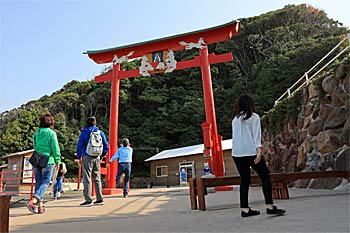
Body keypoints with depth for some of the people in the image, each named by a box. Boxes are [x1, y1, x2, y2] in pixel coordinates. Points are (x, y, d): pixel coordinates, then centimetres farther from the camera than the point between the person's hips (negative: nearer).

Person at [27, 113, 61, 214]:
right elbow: (55, 148, -7)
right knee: (45, 183, 1)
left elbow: (35, 146, 16)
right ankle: (33, 200, -17)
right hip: (47, 161, -5)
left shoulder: (36, 133, 8)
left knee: (38, 182, 11)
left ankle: (40, 205, 11)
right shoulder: (51, 133, -9)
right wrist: (58, 160, 3)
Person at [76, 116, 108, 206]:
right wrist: (102, 155, 16)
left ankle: (88, 200, 0)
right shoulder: (100, 132, 6)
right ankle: (99, 199, 16)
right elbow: (106, 145, 6)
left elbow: (79, 145, -4)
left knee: (87, 179, 1)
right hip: (97, 158, 4)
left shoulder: (84, 132, -3)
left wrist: (79, 157, 5)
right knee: (97, 179, 11)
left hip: (87, 157, -4)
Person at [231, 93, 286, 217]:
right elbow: (256, 135, -8)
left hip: (236, 153, 5)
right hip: (250, 152, -5)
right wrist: (259, 151, -12)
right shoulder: (253, 117, 0)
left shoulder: (235, 119, 11)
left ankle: (244, 209, 12)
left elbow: (235, 136, 9)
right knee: (265, 177, 7)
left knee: (245, 180, 10)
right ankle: (269, 206, 4)